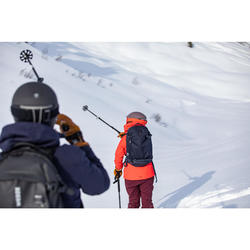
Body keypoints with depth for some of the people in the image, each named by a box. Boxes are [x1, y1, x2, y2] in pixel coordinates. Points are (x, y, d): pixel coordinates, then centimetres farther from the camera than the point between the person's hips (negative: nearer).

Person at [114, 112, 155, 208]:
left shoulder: (125, 138, -4)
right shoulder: (146, 135, 1)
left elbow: (118, 156, 2)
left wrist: (118, 169, 18)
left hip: (131, 176, -1)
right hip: (147, 174, 1)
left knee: (133, 203, 13)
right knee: (147, 202, 12)